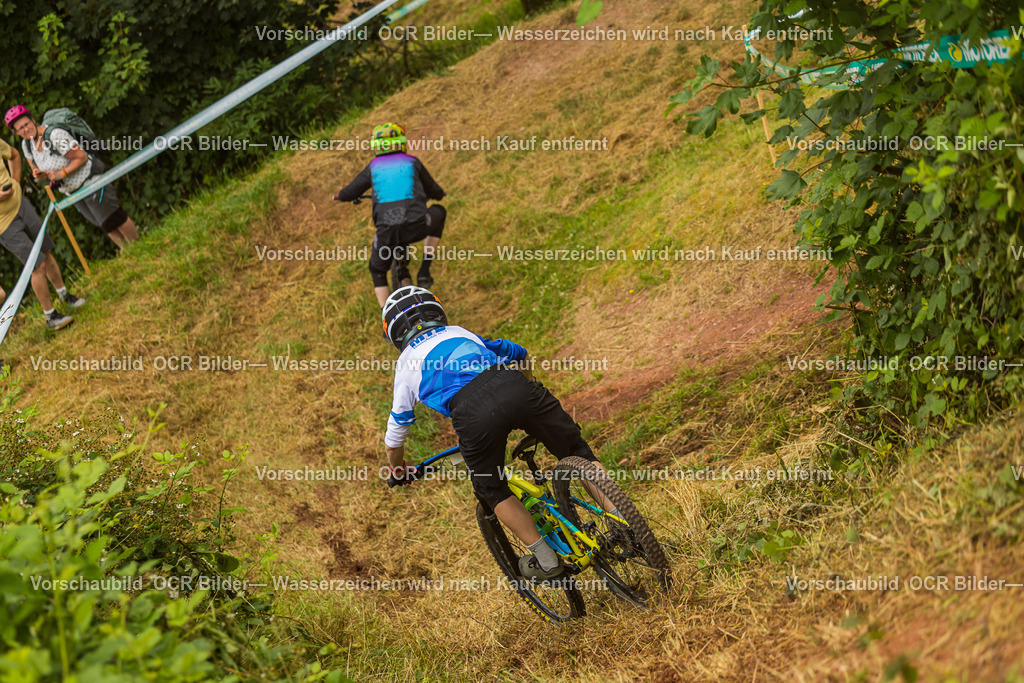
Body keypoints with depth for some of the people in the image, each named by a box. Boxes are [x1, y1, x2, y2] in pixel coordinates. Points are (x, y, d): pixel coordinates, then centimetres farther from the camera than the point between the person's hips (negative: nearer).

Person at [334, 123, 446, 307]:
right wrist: (439, 194, 55)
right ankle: (424, 272, 26)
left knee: (377, 271, 28)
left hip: (386, 230, 1)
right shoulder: (412, 162, 18)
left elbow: (348, 193, 25)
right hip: (416, 226, -1)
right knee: (439, 213, 33)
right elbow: (434, 191, 30)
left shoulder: (373, 167, 19)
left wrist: (339, 195, 49)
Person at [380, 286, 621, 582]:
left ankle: (546, 559, 23)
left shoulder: (406, 366, 30)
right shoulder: (462, 332, 37)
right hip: (516, 388, 3)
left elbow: (393, 443, 36)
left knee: (493, 492, 23)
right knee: (576, 452, 22)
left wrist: (399, 472, 57)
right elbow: (520, 355, 50)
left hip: (472, 413, -2)